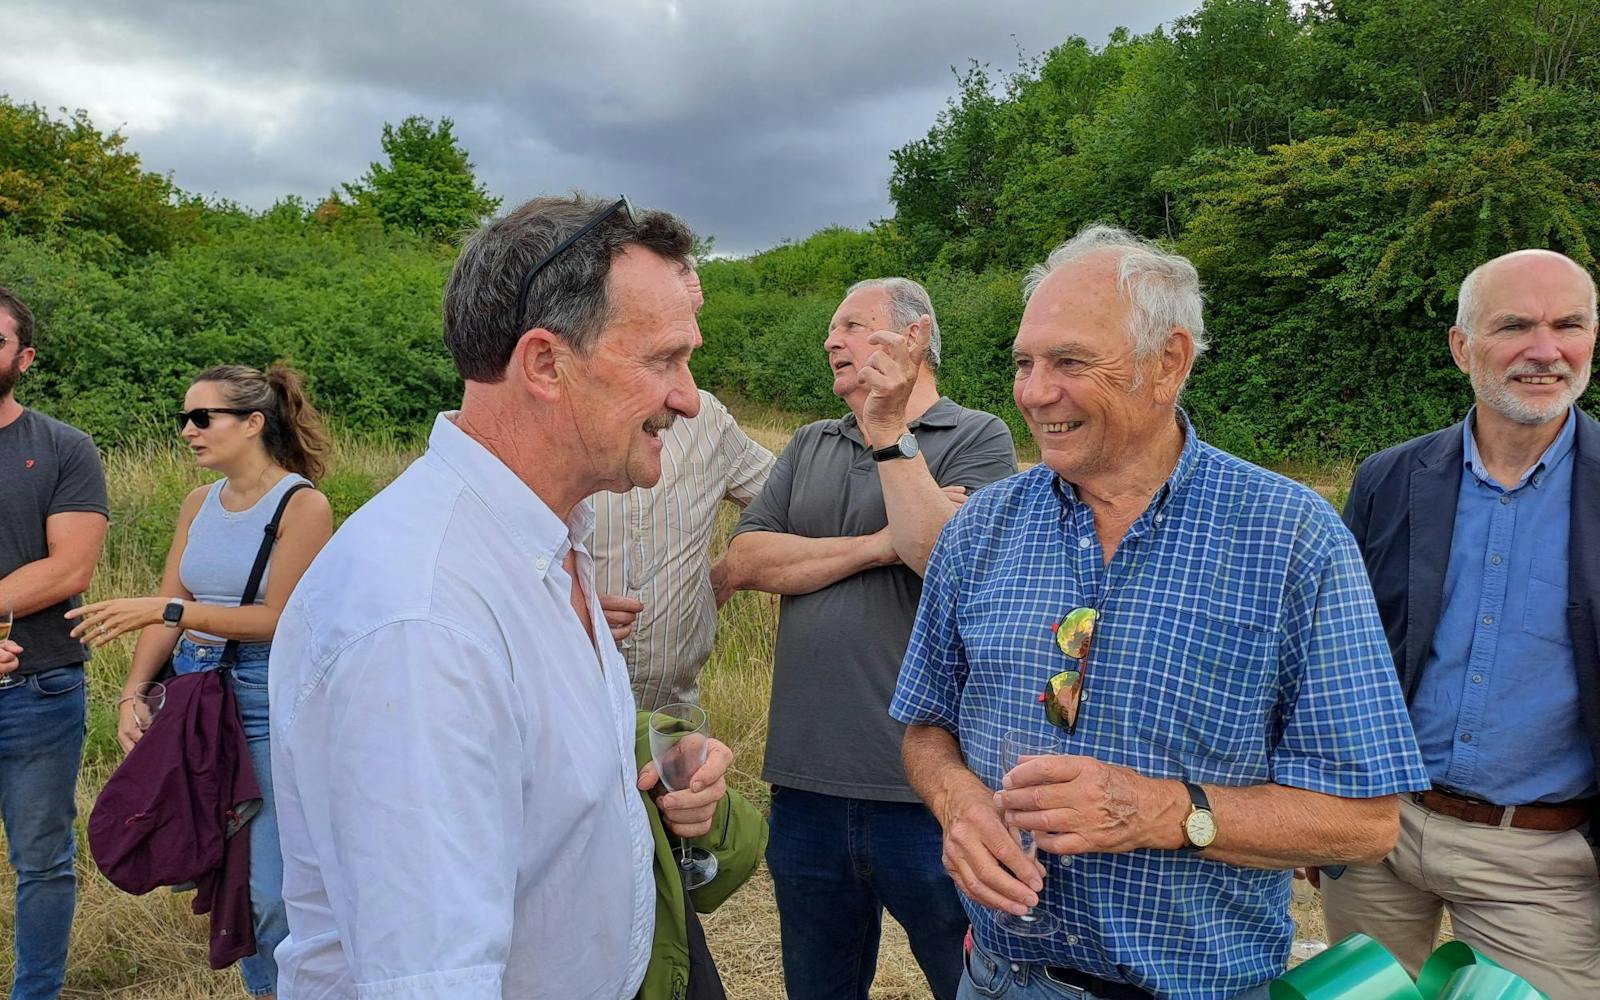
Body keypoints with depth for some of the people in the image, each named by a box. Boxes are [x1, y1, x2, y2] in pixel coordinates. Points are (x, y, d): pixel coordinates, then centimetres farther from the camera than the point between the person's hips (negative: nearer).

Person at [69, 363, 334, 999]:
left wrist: (165, 609, -20)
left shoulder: (302, 505, -12)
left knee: (271, 889, -6)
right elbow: (167, 610, 7)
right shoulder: (199, 504, 9)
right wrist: (131, 695, -5)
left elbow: (277, 621, -16)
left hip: (267, 702, -7)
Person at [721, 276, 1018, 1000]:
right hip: (805, 784, 5)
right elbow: (744, 560, -1)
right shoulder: (810, 446, 14)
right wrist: (880, 545, -10)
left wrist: (888, 433, -17)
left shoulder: (978, 438, -1)